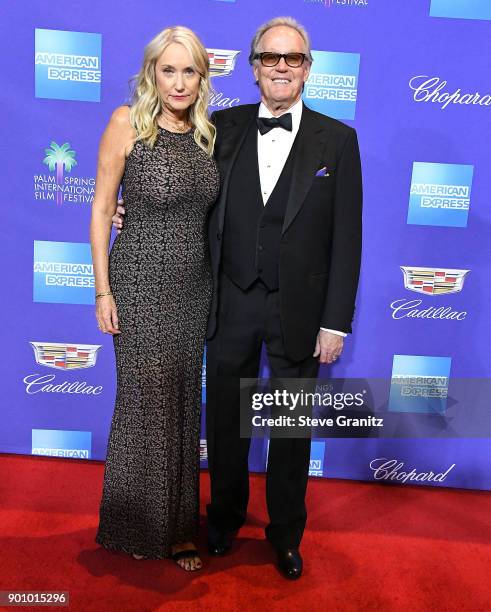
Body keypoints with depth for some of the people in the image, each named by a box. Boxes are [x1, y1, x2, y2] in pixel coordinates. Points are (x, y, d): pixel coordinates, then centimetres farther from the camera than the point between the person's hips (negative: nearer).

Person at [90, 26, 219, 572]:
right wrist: (103, 291, -9)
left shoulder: (206, 132, 5)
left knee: (183, 402, 12)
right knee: (145, 402, 6)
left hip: (194, 285, 5)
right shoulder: (127, 123, -8)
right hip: (140, 282, -4)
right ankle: (136, 525, 31)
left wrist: (216, 284, 9)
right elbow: (101, 210, -6)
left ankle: (176, 525, 32)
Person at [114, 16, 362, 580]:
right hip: (231, 303, 2)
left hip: (298, 310, -1)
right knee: (225, 420, 16)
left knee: (291, 428, 13)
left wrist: (336, 322, -8)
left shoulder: (337, 140, -2)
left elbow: (346, 238, -5)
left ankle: (285, 533, 37)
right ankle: (224, 517, 42)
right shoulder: (223, 127, 3)